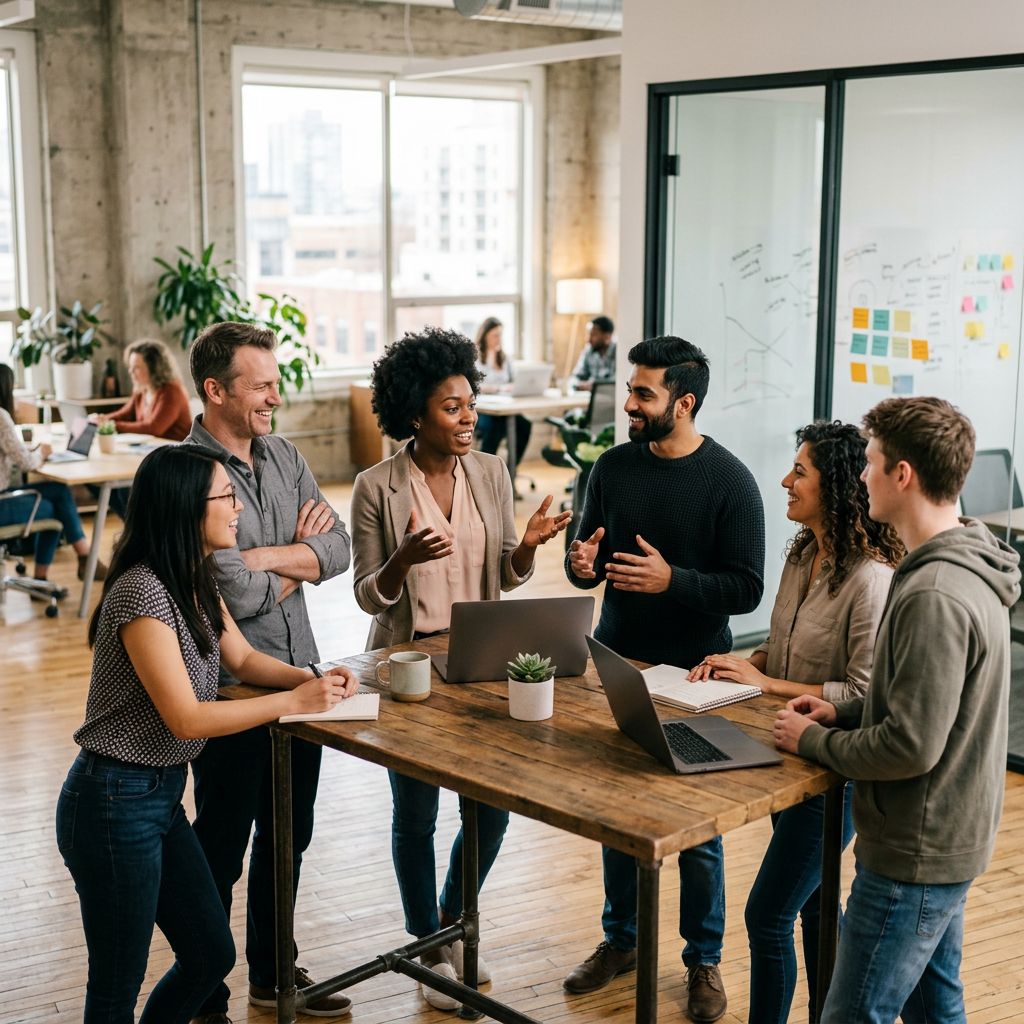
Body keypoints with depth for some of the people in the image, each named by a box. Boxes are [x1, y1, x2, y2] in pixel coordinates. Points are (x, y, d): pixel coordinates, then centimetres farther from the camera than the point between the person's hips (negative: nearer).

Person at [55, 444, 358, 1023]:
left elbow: (243, 659, 17)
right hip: (115, 805, -9)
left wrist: (314, 679, -1)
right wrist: (296, 700, -18)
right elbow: (187, 719, -24)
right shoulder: (143, 593, -24)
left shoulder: (197, 583, 4)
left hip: (162, 796, 9)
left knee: (212, 956, 17)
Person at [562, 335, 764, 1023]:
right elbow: (587, 558, 9)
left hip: (694, 678, -4)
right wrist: (582, 565, -14)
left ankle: (704, 961, 25)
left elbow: (746, 587, -14)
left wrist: (672, 580, -27)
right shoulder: (614, 467, 2)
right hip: (616, 667, 4)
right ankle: (622, 939, 35)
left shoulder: (729, 480, -12)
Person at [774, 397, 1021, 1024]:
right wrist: (844, 713, 8)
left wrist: (814, 741, -12)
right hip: (948, 841, 10)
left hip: (913, 856, -10)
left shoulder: (935, 598, -28)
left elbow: (909, 747, -27)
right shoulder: (967, 566, 6)